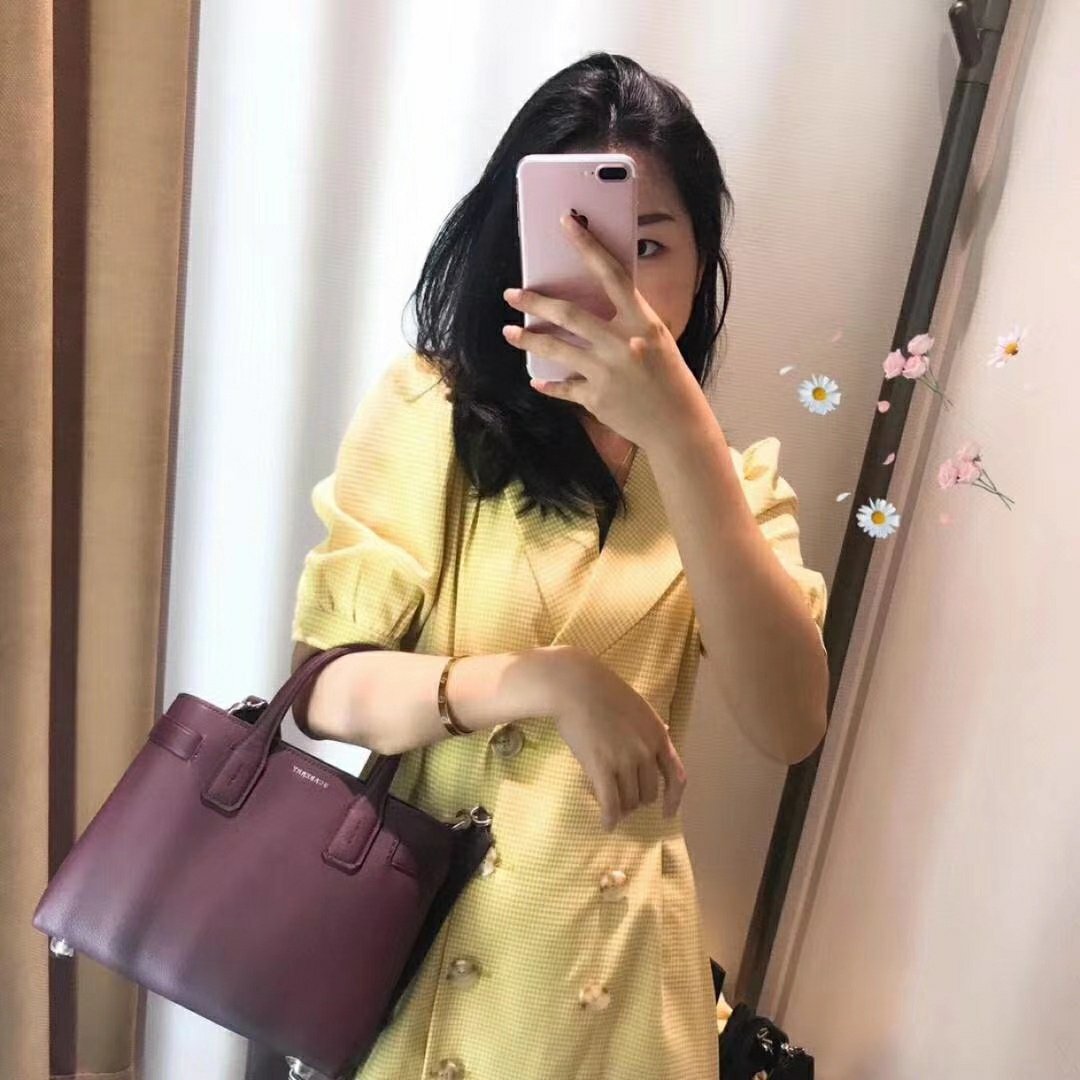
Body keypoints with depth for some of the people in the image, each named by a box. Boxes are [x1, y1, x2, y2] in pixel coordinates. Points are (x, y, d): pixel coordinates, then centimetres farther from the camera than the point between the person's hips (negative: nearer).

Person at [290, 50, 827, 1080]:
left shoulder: (734, 474, -1)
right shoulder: (429, 411, -8)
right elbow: (324, 688, -11)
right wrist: (546, 680, -25)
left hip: (616, 960, 2)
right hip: (416, 933, -1)